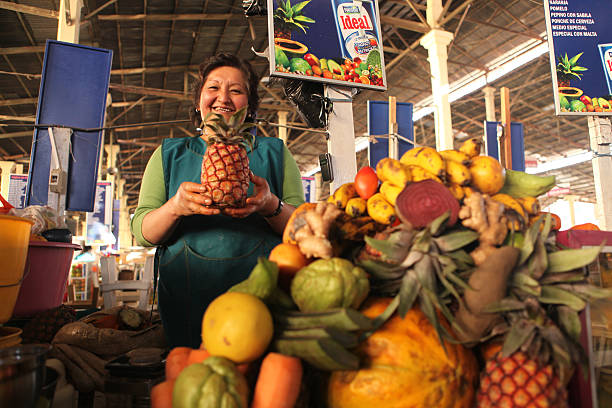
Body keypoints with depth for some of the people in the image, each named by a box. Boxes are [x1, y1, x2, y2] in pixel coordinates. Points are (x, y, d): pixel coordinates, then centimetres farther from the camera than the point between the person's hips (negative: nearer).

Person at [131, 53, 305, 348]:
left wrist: (271, 206, -17)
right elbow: (141, 232, 5)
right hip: (187, 296, 1)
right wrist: (175, 207, -16)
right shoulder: (169, 154, 13)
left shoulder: (275, 153, 11)